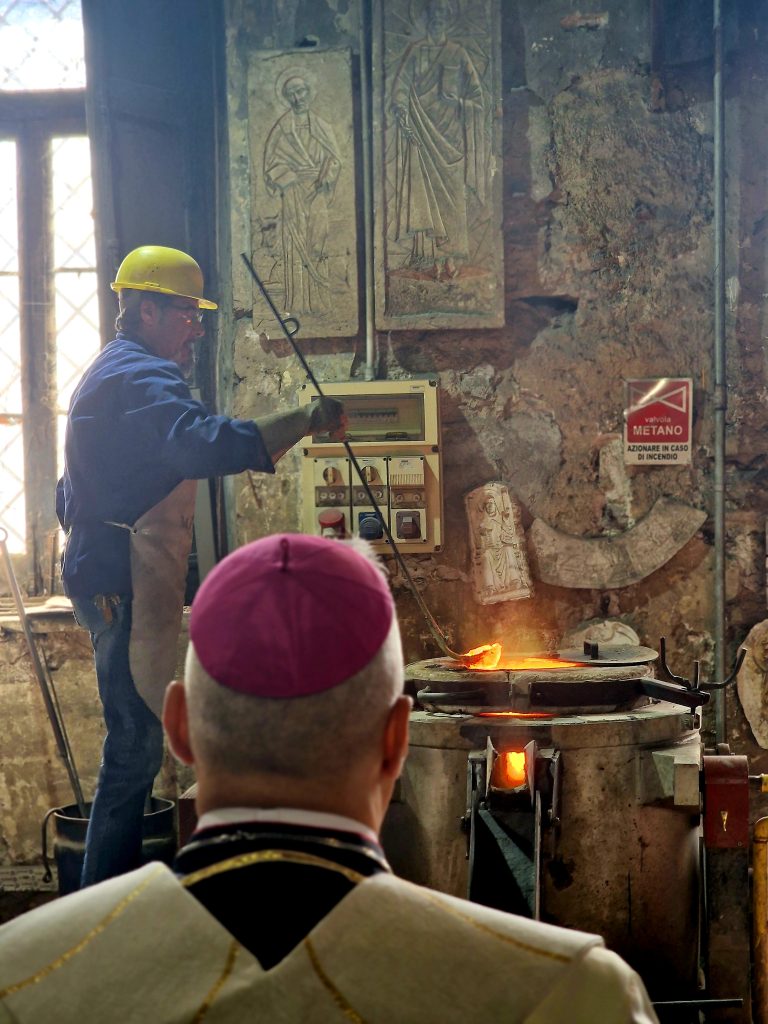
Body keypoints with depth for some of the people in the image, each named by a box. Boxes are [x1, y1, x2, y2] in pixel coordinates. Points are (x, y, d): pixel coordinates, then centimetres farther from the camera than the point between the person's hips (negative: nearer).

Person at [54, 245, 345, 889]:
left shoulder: (111, 374, 23)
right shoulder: (143, 378, -13)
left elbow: (71, 496, 28)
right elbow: (204, 444, -33)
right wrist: (306, 421, -31)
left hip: (106, 578, 11)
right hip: (129, 585, -11)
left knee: (136, 743, 15)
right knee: (136, 745, -9)